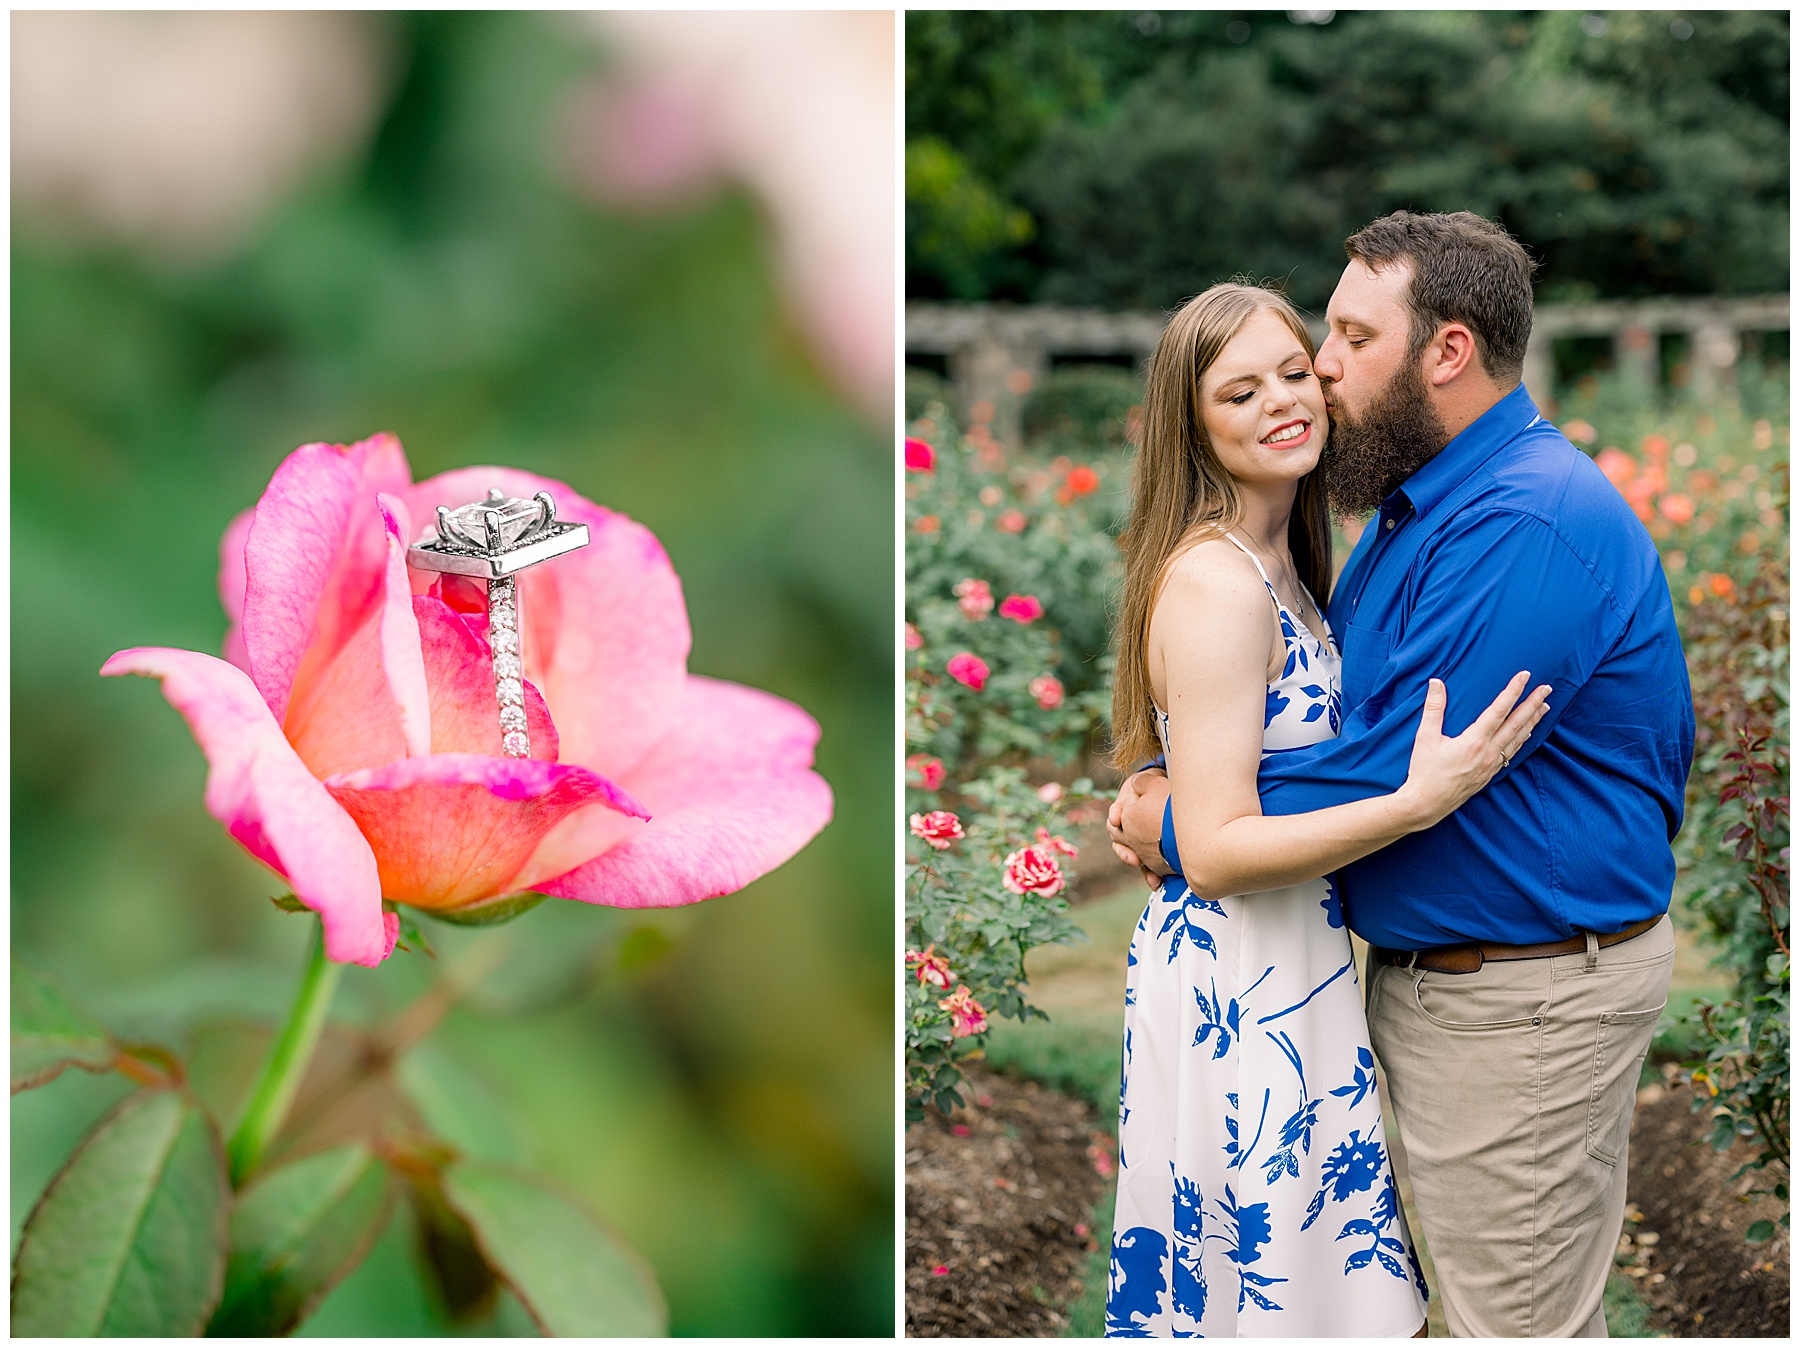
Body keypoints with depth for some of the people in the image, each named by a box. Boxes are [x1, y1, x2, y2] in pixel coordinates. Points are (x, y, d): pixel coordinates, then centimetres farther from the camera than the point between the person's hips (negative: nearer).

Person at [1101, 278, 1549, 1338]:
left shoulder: (1278, 559, 9)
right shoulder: (1213, 585, -21)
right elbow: (1215, 852, -25)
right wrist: (1418, 803, -31)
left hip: (1297, 962, 9)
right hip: (1237, 985, -9)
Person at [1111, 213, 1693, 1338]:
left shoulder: (1526, 526, -24)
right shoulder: (1415, 506, 11)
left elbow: (1400, 772, -28)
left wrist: (1182, 830, -16)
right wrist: (1173, 785, -1)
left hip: (1525, 1000, -10)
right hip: (1425, 975, 10)